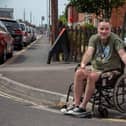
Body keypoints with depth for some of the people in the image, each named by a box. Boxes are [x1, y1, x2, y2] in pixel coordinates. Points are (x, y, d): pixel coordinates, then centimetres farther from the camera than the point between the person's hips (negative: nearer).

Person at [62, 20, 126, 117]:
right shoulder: (94, 38, 2)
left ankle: (83, 107, -24)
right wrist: (83, 63, -34)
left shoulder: (115, 39, -10)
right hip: (95, 67, 5)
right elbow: (89, 52, -15)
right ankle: (76, 104, -19)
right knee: (79, 73, -21)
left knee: (91, 76, -31)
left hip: (111, 70, -5)